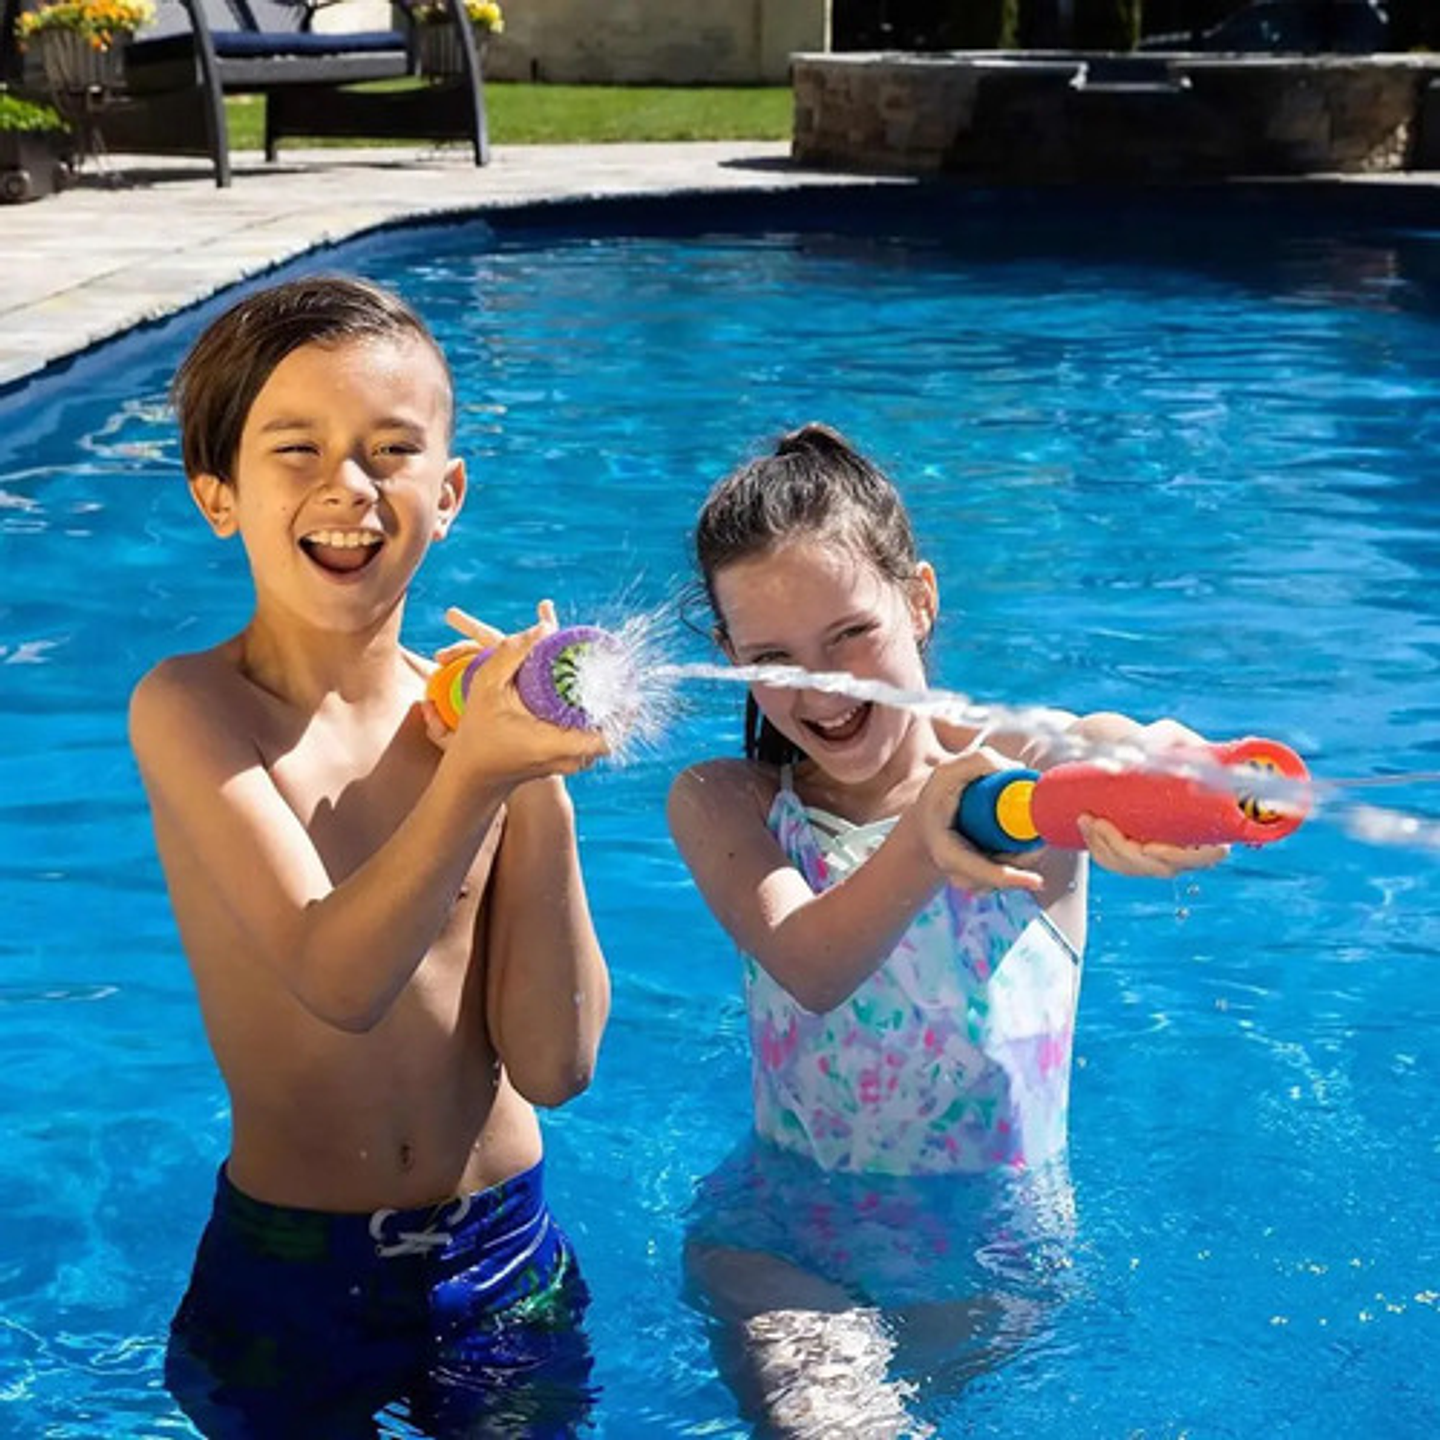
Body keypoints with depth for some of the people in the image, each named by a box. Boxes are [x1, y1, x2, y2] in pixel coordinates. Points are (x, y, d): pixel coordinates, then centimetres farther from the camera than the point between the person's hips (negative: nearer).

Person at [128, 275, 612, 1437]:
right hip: (288, 1269, -2)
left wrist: (541, 783, -20)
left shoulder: (472, 706, -8)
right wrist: (476, 773, -40)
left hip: (501, 1257, 2)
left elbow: (555, 1066, -13)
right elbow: (336, 979, -27)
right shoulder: (190, 708, -14)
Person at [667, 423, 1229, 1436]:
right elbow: (808, 970, -24)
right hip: (782, 1232, -1)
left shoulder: (1018, 763, -8)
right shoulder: (723, 805, -3)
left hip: (994, 1251, 1)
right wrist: (920, 845, -45)